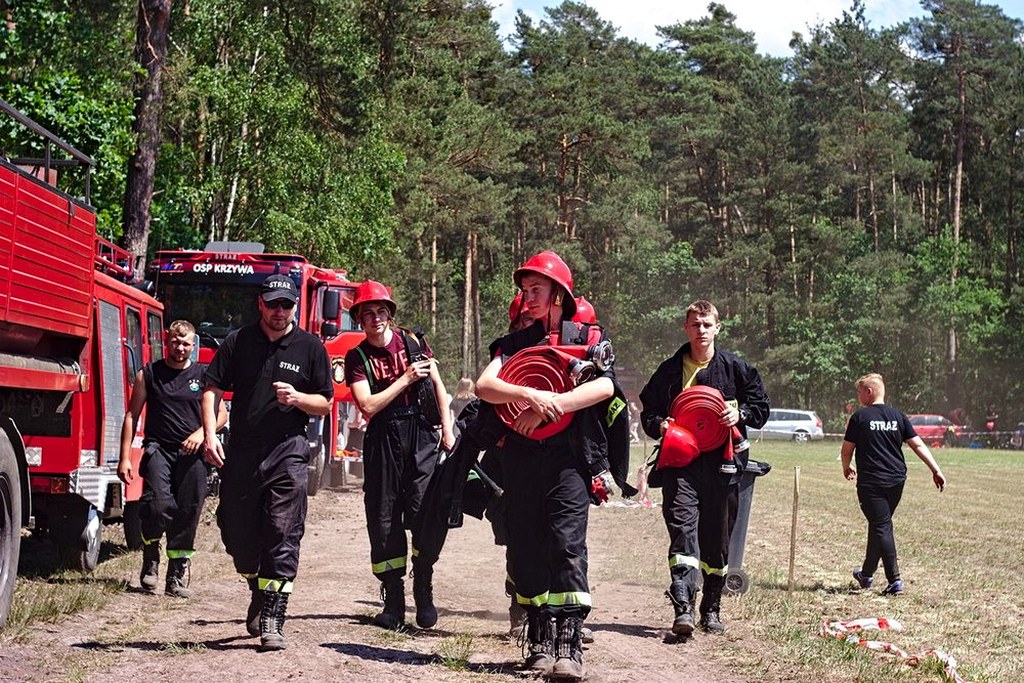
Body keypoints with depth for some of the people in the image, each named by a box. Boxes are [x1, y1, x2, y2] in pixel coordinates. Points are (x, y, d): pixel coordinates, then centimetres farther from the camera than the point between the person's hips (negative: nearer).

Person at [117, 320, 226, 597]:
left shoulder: (203, 376, 11)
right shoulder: (148, 374, 8)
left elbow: (220, 414, 11)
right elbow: (132, 415, 8)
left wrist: (201, 432, -10)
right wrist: (125, 457, 0)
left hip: (191, 453, 2)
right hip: (158, 448, -2)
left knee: (187, 512, 0)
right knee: (158, 504, -20)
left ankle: (177, 576, 9)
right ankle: (150, 559, 4)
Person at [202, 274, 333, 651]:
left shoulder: (311, 347, 6)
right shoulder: (238, 342, 7)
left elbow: (325, 403, 8)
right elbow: (213, 389, 4)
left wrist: (296, 397, -13)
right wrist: (210, 435, -9)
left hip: (288, 453, -2)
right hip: (241, 452, 2)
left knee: (283, 536, -9)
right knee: (236, 532, 8)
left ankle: (271, 621, -8)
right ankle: (259, 592, 35)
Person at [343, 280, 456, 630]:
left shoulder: (411, 342, 7)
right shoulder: (357, 357, 5)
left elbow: (438, 385, 14)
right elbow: (368, 406, -6)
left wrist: (447, 430, 8)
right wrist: (405, 379, -10)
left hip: (421, 434, -1)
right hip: (383, 440, 1)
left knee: (423, 511, -13)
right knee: (383, 521, 2)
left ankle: (424, 595, -2)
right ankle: (393, 604, 9)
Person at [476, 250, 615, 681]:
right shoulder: (514, 342, 14)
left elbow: (604, 386, -10)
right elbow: (483, 386, -3)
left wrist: (547, 408, -17)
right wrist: (531, 396, -21)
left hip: (568, 456, -3)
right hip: (520, 458, 3)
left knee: (567, 546, -13)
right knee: (526, 550, 5)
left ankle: (569, 645, -15)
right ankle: (539, 641, 14)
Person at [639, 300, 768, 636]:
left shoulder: (736, 368, 8)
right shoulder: (669, 370, 10)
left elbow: (761, 406, 13)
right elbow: (648, 410, 18)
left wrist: (740, 413, -7)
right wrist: (658, 425, -4)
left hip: (720, 461, 1)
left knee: (717, 538, 8)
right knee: (683, 526, -18)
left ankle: (711, 609, 22)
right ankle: (683, 608, -26)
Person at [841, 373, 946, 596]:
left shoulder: (860, 417, -5)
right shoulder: (897, 416, 7)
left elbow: (846, 450, 1)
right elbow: (918, 445, 4)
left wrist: (847, 468, 21)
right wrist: (936, 470, 5)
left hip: (871, 482, -5)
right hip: (896, 481, 5)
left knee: (881, 528, -4)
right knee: (879, 525, 18)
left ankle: (894, 580, -12)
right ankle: (867, 574, 31)